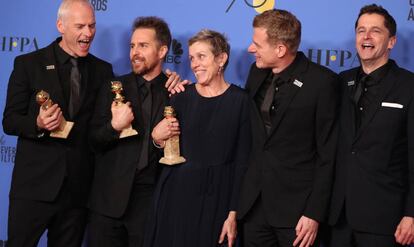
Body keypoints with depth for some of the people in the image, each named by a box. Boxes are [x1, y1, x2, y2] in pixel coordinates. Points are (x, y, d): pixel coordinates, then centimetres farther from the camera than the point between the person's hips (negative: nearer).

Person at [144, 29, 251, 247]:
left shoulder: (239, 100, -5)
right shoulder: (182, 96, 3)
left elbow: (242, 161, -5)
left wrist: (233, 214, -8)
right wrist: (156, 137, -11)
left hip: (215, 198, -2)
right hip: (176, 194, 3)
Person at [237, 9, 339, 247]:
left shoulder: (322, 82, -11)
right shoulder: (257, 72, 7)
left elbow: (327, 154, -11)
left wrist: (315, 213, -13)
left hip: (296, 206, -5)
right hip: (254, 204, 5)